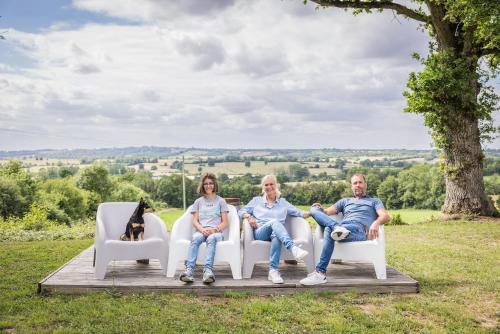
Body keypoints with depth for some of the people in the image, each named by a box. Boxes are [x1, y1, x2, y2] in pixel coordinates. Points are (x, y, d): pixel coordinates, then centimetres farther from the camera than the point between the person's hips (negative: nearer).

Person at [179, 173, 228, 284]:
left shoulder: (220, 201, 17)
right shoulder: (198, 201, 22)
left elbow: (225, 223, 9)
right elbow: (195, 221, 11)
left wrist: (215, 229, -11)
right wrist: (202, 229, -11)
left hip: (216, 232, -1)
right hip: (201, 231, 1)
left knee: (211, 238, -38)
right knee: (195, 238, -35)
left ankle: (208, 270, -56)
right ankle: (189, 270, -51)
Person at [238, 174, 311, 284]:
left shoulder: (283, 203, 24)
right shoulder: (257, 200, 24)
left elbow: (300, 213, 15)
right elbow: (241, 211, 18)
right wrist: (248, 216, -4)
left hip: (277, 233, 1)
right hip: (259, 233, 0)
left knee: (276, 235, -40)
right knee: (274, 221, -35)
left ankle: (273, 270, -49)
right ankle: (293, 248, -57)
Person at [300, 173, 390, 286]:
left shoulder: (374, 201, 27)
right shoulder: (344, 201, 37)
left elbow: (385, 216, 6)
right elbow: (327, 212, 23)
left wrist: (376, 223, -19)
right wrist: (320, 209, -3)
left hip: (359, 230, -4)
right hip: (341, 226, 5)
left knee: (329, 230, -37)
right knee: (314, 209, -14)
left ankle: (320, 273, -40)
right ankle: (337, 228, -40)